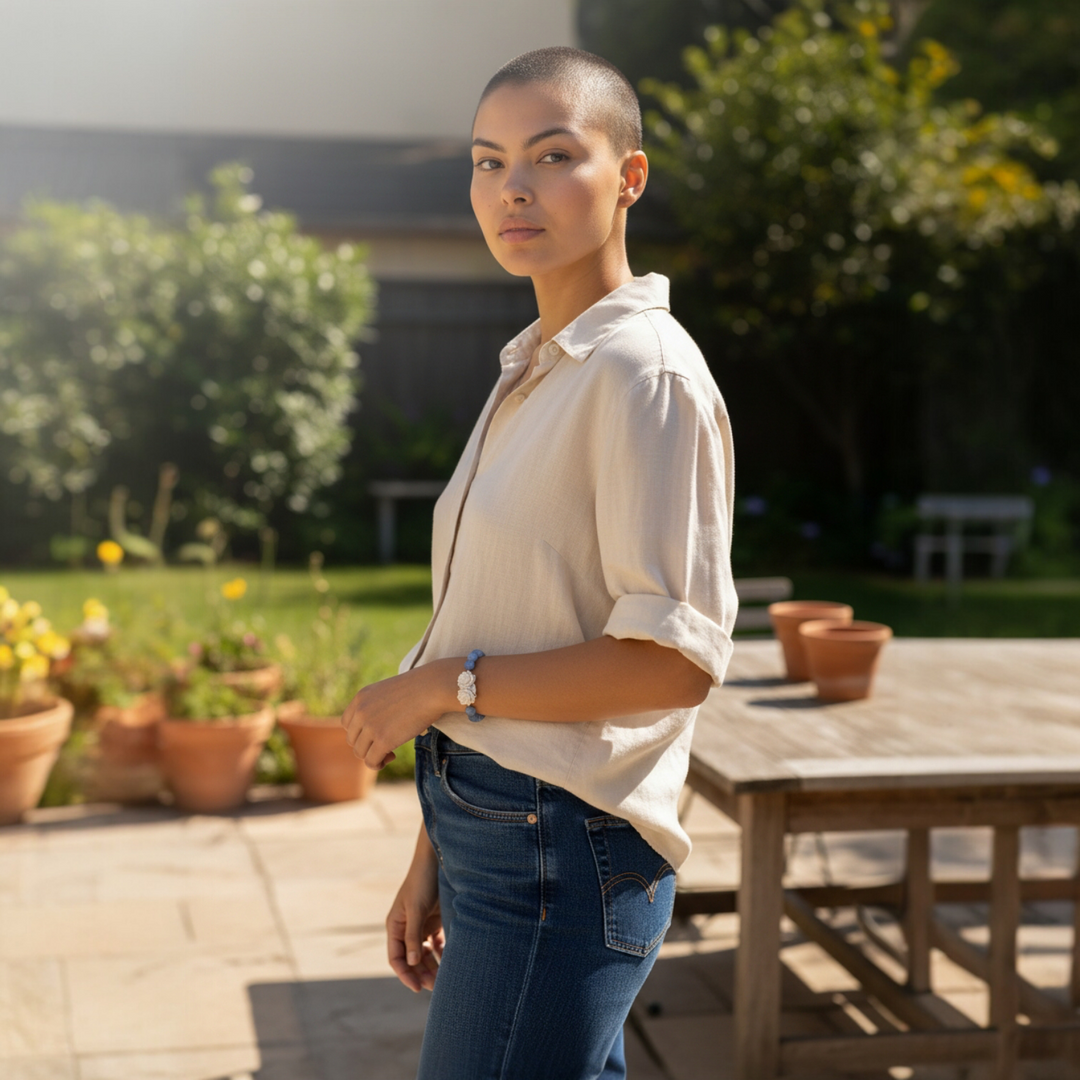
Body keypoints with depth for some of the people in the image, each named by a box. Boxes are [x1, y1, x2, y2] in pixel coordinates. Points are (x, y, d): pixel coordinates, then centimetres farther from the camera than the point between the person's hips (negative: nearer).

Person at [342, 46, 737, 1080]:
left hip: (559, 853, -8)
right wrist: (435, 857, 14)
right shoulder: (534, 372, 13)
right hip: (496, 832, 8)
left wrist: (445, 684, -12)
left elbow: (673, 660, -20)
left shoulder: (644, 372, -14)